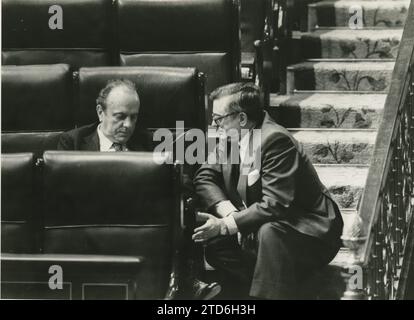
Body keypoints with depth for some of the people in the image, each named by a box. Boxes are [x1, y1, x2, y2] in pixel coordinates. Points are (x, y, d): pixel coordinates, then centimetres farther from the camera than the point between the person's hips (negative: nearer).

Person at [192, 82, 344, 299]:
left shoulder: (275, 139, -24)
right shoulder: (230, 138, 0)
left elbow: (274, 205, -30)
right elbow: (205, 177, -2)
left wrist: (225, 225, -31)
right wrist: (231, 214, -19)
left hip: (311, 233, -8)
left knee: (269, 232, -36)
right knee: (214, 242, -10)